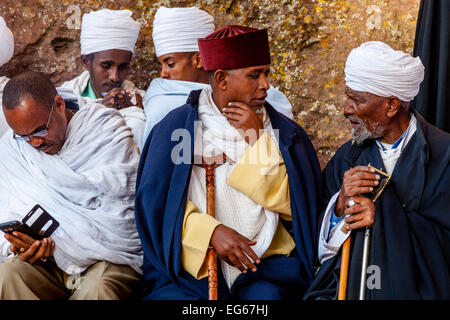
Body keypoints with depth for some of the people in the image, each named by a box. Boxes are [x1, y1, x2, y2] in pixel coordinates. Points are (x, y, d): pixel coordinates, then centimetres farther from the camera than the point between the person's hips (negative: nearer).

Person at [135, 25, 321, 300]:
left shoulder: (284, 132, 9)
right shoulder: (176, 127, 5)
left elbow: (292, 204, -1)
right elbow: (154, 202, -1)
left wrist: (257, 138, -4)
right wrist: (211, 231, -15)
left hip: (265, 266, 1)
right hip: (190, 268, 0)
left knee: (265, 296, -29)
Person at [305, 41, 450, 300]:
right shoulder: (347, 158, 9)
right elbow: (322, 247, 8)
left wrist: (385, 216, -15)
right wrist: (341, 204, -10)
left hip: (416, 289, -2)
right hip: (346, 287, 2)